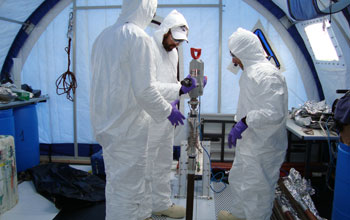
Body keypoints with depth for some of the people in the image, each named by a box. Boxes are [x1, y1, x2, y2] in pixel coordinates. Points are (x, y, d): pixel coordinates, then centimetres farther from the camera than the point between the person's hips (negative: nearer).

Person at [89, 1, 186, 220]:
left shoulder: (104, 35, 8)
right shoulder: (139, 37, -15)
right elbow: (144, 89, -20)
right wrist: (167, 110, -5)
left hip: (106, 122, 9)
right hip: (128, 126, -8)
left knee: (116, 181, 22)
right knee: (128, 186, 6)